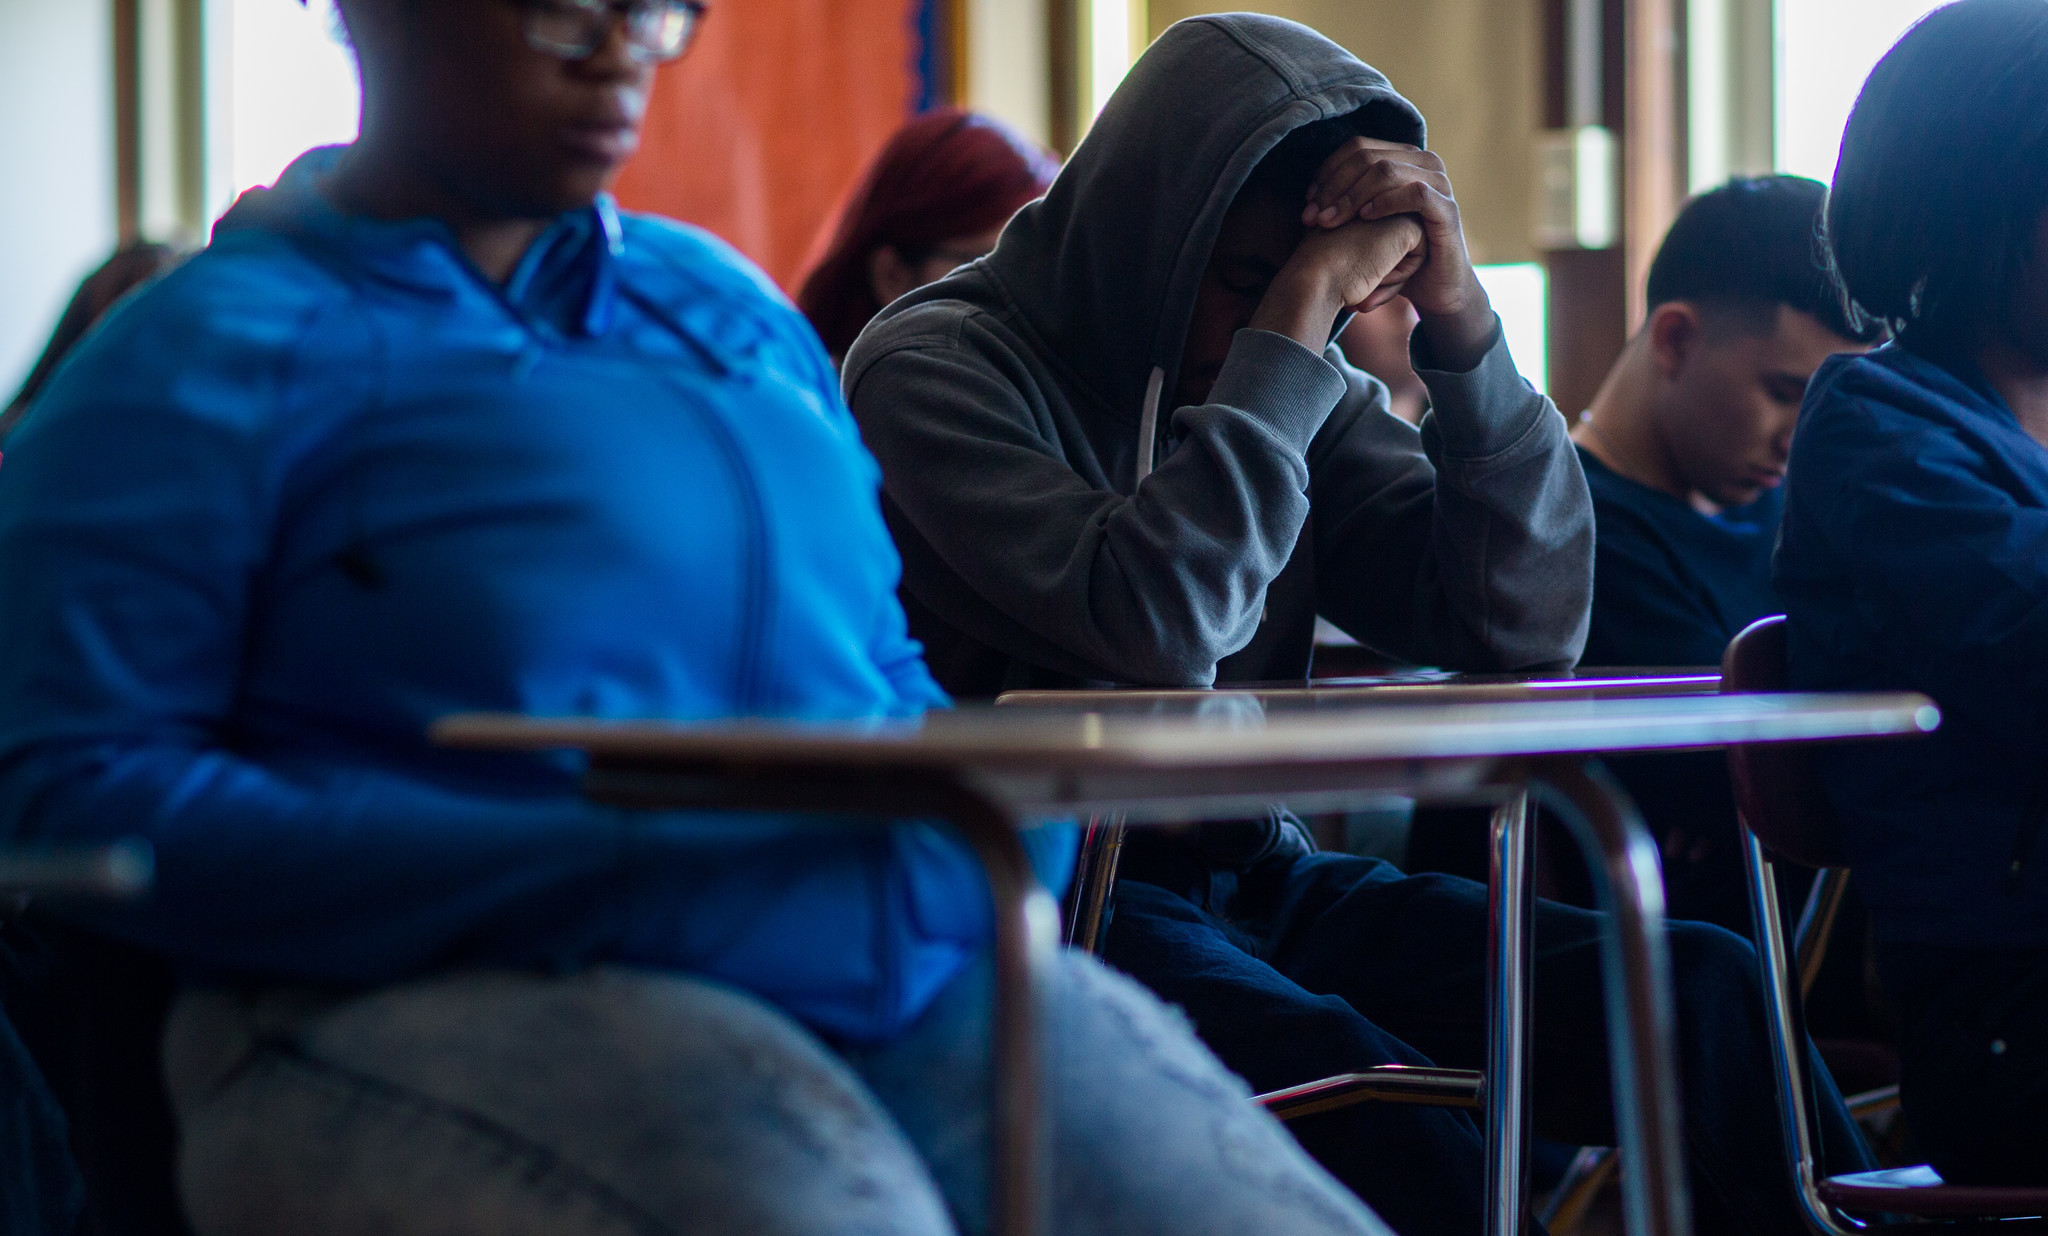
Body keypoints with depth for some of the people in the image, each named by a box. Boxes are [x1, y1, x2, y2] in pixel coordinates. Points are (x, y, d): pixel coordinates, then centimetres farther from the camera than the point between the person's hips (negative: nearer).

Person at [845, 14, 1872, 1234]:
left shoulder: (1309, 394, 13)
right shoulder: (937, 365, -4)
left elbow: (1525, 627, 2)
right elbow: (1154, 627, -22)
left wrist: (1460, 320, -7)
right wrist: (1292, 327, -18)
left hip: (1259, 881, 6)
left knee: (1711, 993, -18)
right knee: (1399, 1136, -35)